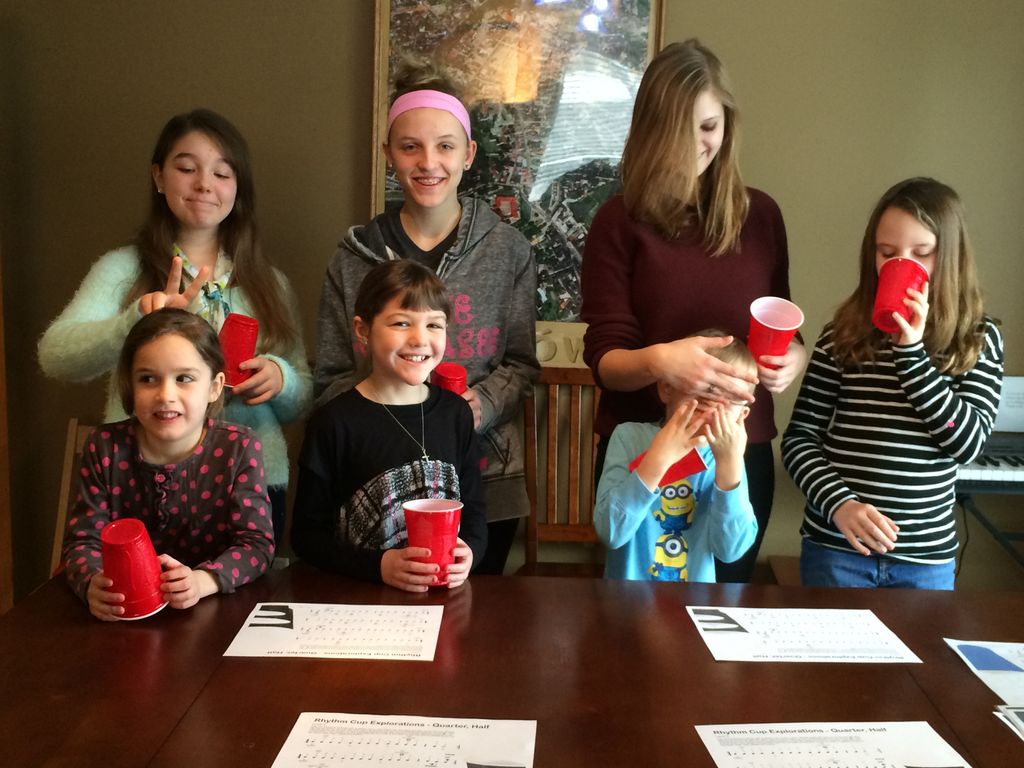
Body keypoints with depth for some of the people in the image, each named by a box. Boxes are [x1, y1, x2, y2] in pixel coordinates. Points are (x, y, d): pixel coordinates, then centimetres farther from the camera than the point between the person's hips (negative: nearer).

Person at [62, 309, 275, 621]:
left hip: (216, 610, -2)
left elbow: (257, 543, -11)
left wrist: (202, 581, -30)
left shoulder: (239, 448, -8)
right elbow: (82, 539, -2)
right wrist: (93, 584, -24)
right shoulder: (105, 448, -3)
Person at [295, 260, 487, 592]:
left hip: (446, 593, 3)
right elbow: (306, 534, -2)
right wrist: (378, 566, -15)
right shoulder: (333, 422, -5)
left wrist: (468, 552, -6)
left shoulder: (455, 412, 7)